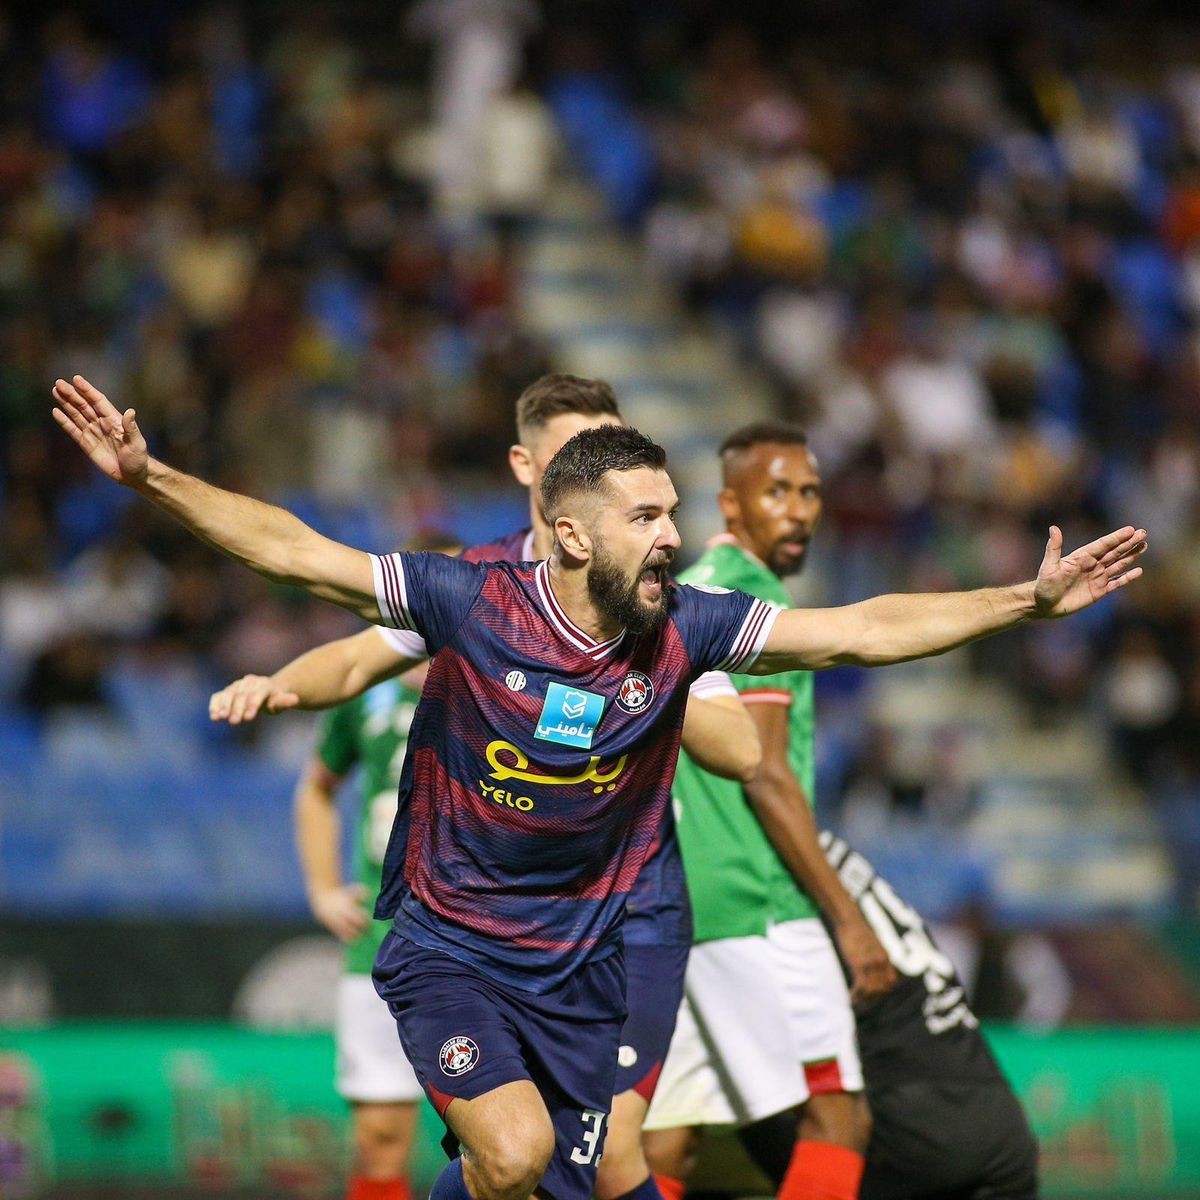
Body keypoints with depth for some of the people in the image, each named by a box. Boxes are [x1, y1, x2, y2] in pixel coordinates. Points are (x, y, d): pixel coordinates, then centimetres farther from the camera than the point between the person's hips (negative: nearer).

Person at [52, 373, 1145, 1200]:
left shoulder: (683, 627, -7)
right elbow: (293, 552, -14)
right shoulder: (474, 602, -15)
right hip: (447, 947, -4)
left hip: (578, 966, 4)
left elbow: (861, 630, -6)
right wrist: (148, 476, -22)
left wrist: (1028, 602, -13)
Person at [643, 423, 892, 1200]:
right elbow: (765, 777, -15)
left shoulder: (683, 592, 20)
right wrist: (848, 918, -14)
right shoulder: (753, 600, -9)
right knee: (838, 1118, -9)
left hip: (669, 902, 10)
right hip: (752, 903, -9)